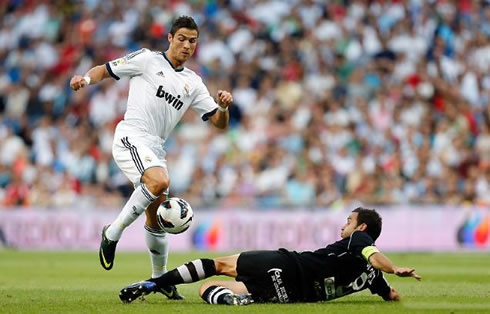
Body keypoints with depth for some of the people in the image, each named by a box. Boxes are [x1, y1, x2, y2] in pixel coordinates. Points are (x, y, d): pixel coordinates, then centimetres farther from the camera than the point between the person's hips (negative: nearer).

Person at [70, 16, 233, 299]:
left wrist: (224, 107, -6)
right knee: (160, 181, -33)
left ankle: (159, 277, 25)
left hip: (155, 148, 6)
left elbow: (219, 123, 16)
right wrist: (85, 79, -14)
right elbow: (105, 70, 7)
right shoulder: (147, 60, 4)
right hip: (131, 136, -6)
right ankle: (113, 233, -21)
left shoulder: (193, 83, 17)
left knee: (157, 217, 9)